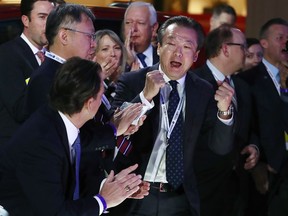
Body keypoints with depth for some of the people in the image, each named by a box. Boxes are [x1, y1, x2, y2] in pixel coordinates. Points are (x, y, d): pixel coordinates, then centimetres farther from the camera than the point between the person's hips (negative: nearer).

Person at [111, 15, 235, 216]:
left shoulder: (204, 91, 0)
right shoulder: (131, 82, -7)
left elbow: (221, 148, -2)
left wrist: (224, 110, -19)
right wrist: (145, 96, -28)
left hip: (181, 200, 2)